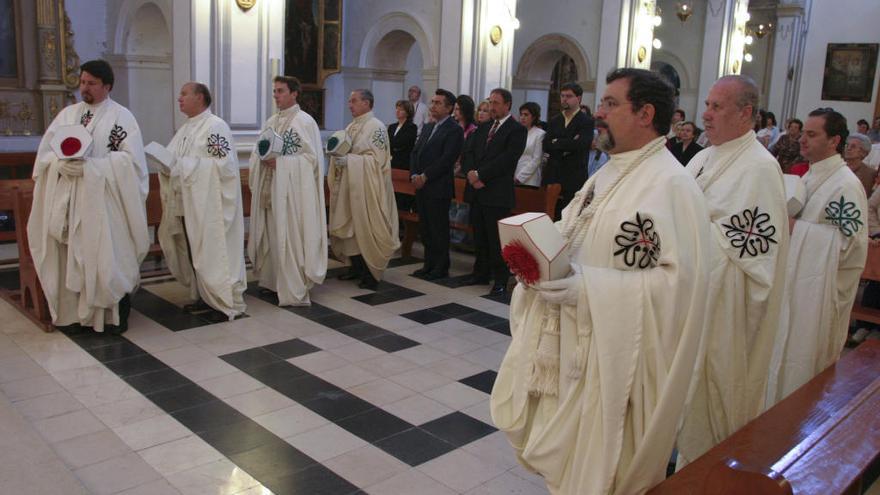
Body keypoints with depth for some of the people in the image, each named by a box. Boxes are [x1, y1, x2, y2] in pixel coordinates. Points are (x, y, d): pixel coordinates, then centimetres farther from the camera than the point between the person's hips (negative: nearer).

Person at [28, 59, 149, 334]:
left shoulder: (122, 116, -1)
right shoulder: (68, 113, 13)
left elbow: (130, 158, -11)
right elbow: (45, 150, 11)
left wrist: (89, 166, -18)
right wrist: (60, 163, -11)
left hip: (104, 201, -4)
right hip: (68, 200, 4)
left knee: (108, 257, -1)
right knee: (71, 256, 5)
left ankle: (114, 316, 12)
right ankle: (75, 313, 15)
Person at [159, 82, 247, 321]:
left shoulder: (216, 126, -10)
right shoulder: (186, 128, 15)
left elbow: (221, 164, -19)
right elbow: (175, 160, 20)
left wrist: (180, 165, -19)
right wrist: (165, 163, -4)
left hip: (208, 205, -8)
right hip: (187, 204, 8)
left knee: (213, 252, -3)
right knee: (192, 253, 12)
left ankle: (227, 303, 6)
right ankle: (204, 297, 25)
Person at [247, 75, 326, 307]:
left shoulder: (305, 121, -7)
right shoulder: (271, 122, 14)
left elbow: (312, 157, -12)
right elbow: (258, 152, 18)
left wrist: (280, 161, -18)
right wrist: (263, 158, -6)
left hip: (293, 190, -7)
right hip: (270, 188, 7)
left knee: (291, 237, -6)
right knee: (271, 234, 11)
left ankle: (295, 291, 1)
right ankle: (273, 280, 24)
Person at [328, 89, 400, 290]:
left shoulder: (376, 127, -11)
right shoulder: (351, 127, 13)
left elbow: (377, 159, -17)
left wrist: (349, 161, -22)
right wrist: (337, 155, -2)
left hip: (367, 188, -8)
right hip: (349, 186, 8)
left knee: (366, 229, -3)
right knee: (349, 227, 9)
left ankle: (371, 273, 6)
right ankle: (356, 267, 21)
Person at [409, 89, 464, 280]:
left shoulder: (454, 130, -8)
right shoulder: (428, 127, 18)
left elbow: (447, 159, -17)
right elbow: (416, 153, 14)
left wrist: (425, 176, -15)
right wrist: (414, 175, -2)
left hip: (438, 188, -8)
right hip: (422, 187, 8)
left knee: (439, 229, -1)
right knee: (425, 228, 12)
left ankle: (441, 268, 9)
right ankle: (429, 264, 22)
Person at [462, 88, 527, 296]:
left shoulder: (517, 130, -4)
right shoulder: (483, 127, 18)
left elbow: (506, 159, -14)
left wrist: (480, 175, -14)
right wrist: (471, 173, -6)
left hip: (497, 193, -7)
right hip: (476, 190, 7)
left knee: (497, 238, -2)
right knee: (479, 236, 13)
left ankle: (501, 280, 7)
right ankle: (481, 273, 25)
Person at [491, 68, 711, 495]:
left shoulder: (672, 184, -17)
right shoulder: (608, 174, 11)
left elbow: (679, 279, -24)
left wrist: (590, 289, -28)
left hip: (618, 355, -8)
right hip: (575, 347, 8)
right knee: (570, 457, 20)